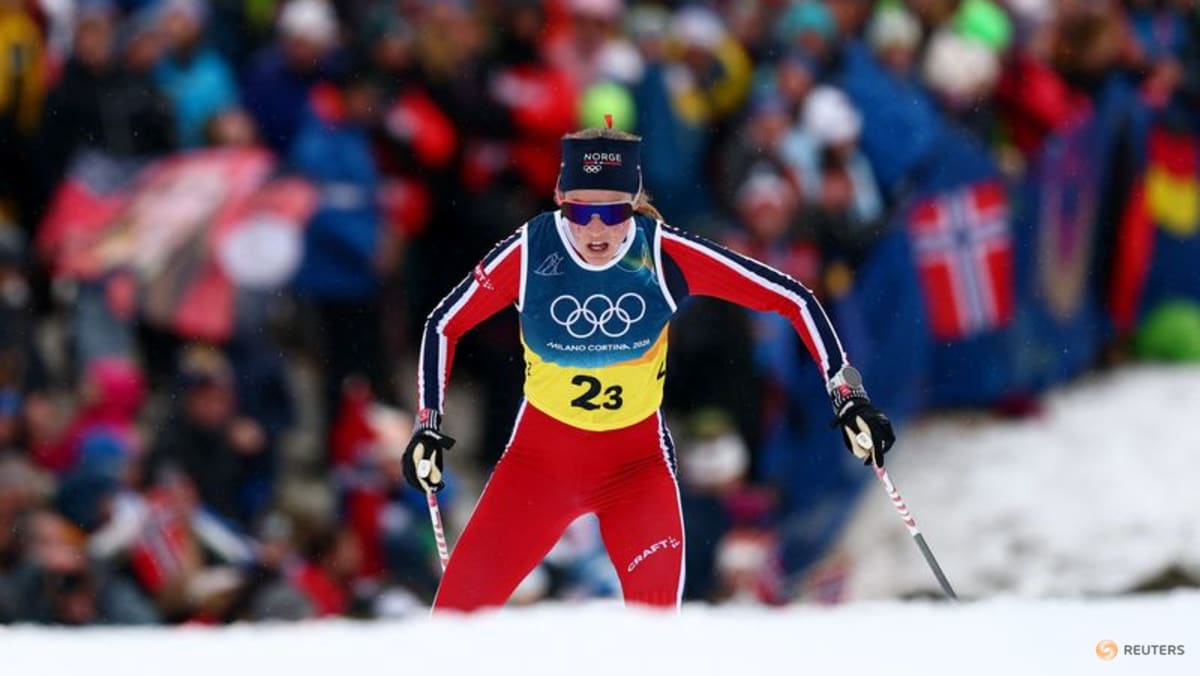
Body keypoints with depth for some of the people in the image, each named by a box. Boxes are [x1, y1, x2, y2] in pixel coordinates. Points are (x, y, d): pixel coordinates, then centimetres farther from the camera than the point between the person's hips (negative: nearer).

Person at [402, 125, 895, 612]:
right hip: (540, 455, 1)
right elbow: (444, 326, -1)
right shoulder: (531, 252, -17)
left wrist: (847, 395, -16)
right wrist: (427, 426, -5)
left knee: (655, 604, -20)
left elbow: (793, 300, -13)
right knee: (465, 594, -6)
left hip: (637, 458, -1)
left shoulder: (663, 255, -18)